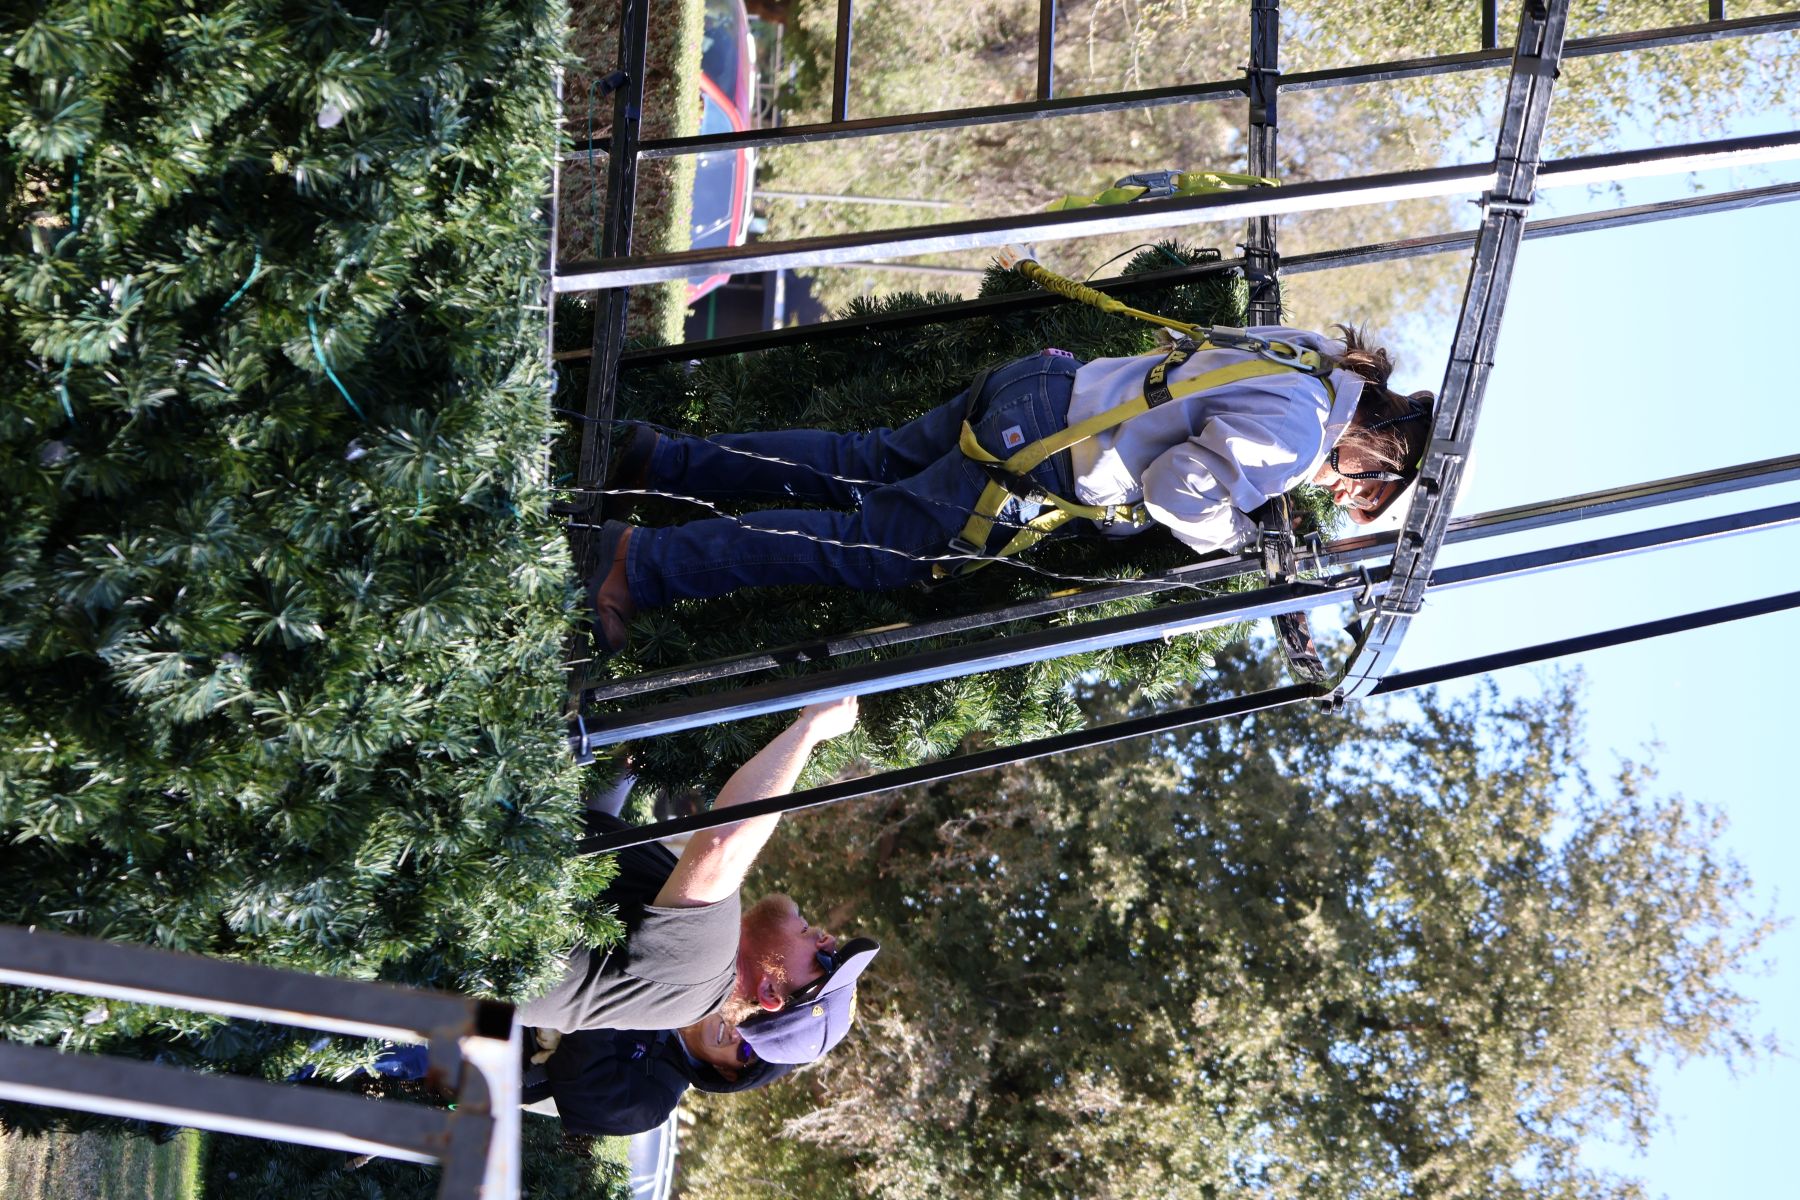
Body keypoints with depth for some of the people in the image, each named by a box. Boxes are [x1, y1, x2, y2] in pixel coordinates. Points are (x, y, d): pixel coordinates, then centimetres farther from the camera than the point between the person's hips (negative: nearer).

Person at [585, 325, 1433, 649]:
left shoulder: (1316, 354, 9)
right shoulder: (1291, 437, -19)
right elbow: (1174, 488, -21)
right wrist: (1240, 535, -3)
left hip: (1043, 389, 9)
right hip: (1036, 466, -9)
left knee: (855, 467, 16)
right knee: (871, 545, -6)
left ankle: (660, 462, 17)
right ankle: (639, 566, -10)